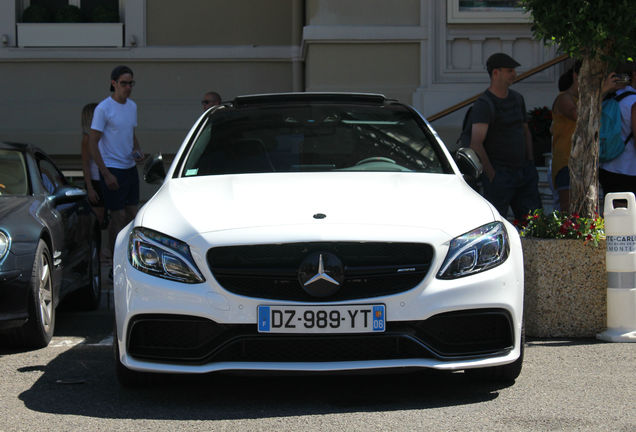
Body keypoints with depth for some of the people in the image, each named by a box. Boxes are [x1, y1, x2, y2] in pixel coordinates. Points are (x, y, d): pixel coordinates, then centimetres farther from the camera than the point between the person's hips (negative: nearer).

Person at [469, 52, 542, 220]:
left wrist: (530, 163, 15)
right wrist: (491, 175, -19)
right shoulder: (484, 104, -11)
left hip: (523, 173, 7)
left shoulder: (517, 98, 14)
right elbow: (476, 144, -19)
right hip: (499, 173, -7)